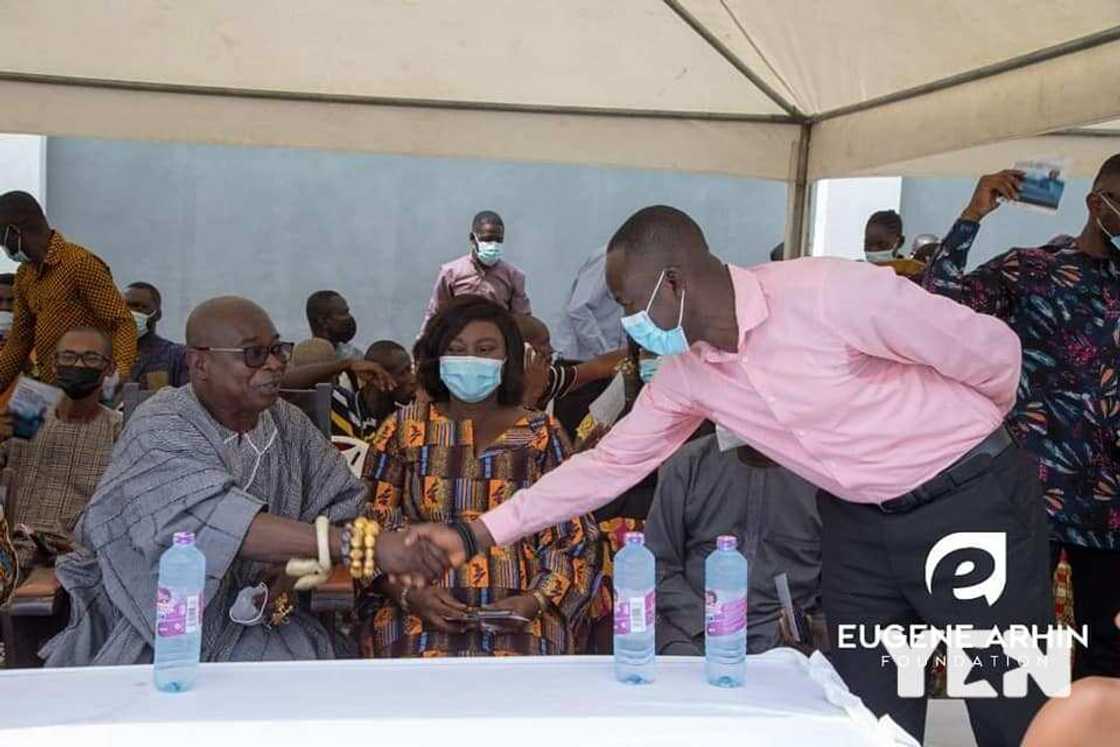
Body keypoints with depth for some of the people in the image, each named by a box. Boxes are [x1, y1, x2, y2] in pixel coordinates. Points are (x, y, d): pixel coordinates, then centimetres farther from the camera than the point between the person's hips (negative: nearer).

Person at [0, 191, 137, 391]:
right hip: (48, 389, 7)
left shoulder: (81, 264, -12)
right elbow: (20, 339, 21)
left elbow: (122, 323, -16)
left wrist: (119, 376, -30)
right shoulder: (24, 275, 14)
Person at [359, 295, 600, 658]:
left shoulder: (541, 435, 13)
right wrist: (410, 594, -10)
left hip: (519, 616, 0)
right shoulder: (403, 431, 13)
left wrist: (534, 600, -7)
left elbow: (572, 539, 11)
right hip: (417, 615, 0)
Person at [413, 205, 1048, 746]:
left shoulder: (828, 292, -25)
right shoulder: (686, 375, -3)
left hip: (971, 501, -6)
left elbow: (992, 348, -15)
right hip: (859, 522, 6)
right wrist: (479, 534, 2)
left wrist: (954, 434, 6)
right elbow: (610, 463, 5)